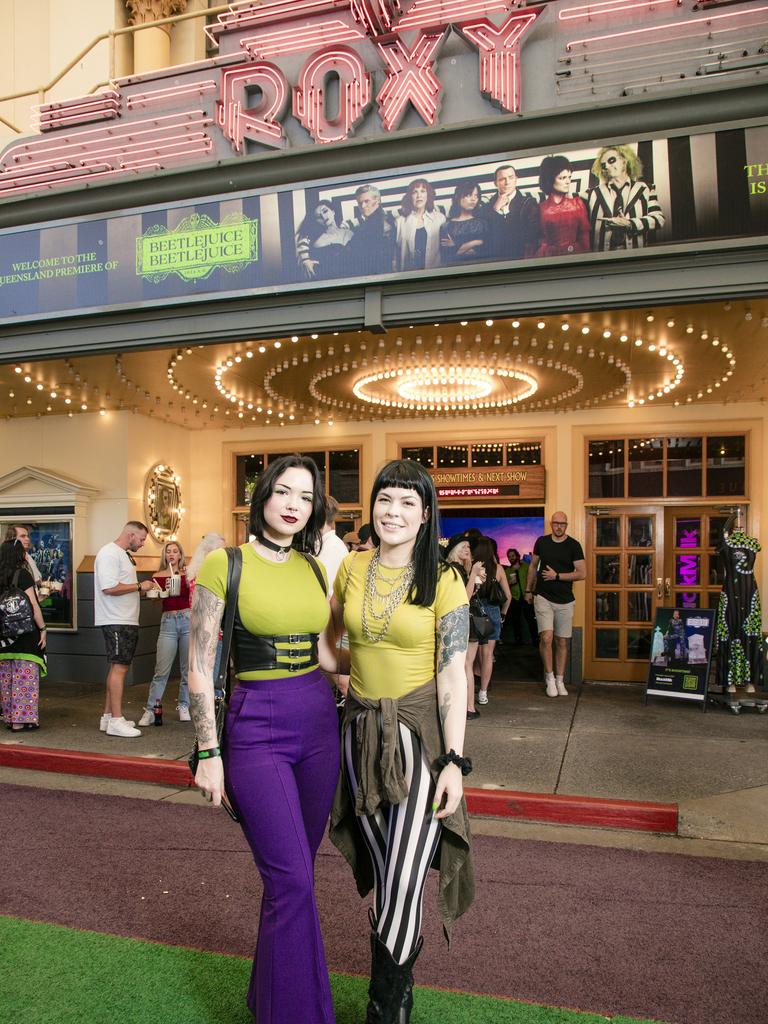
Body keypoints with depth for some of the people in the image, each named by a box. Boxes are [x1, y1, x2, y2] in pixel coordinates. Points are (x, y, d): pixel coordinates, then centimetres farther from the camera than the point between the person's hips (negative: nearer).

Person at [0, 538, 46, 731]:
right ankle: (21, 719, -3)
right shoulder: (23, 574, -9)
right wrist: (42, 628, -8)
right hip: (25, 634, -7)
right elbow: (32, 604, -12)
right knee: (25, 676, -3)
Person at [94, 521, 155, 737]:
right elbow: (109, 587, -23)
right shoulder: (109, 553, -12)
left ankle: (108, 716, 20)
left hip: (127, 621, 10)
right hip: (116, 621, -10)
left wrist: (143, 590, 8)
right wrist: (139, 586, -16)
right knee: (119, 667, -9)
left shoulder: (124, 555, 20)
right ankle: (116, 721, -5)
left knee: (118, 668, 13)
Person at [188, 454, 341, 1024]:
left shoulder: (314, 570, 7)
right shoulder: (225, 564, -8)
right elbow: (200, 667, -8)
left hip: (318, 721, 5)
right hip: (254, 726, -5)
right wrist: (208, 752, -8)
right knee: (291, 880, -3)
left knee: (295, 871, 16)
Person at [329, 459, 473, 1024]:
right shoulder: (353, 567, 2)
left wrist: (453, 761, -14)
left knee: (403, 886, -1)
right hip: (362, 731, 4)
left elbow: (453, 675, -12)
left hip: (420, 734, -4)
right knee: (383, 879, 16)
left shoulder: (443, 581, -10)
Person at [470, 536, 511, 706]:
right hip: (493, 612, 1)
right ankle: (483, 692, 7)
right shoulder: (497, 569, -1)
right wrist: (503, 613, 18)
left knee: (478, 652, 16)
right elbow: (508, 596, 3)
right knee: (487, 654, 6)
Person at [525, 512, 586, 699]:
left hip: (565, 601, 0)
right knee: (546, 637, -13)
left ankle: (560, 680, 20)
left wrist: (557, 576, -13)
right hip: (543, 597, 0)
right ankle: (549, 678, 3)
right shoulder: (541, 542, 3)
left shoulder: (573, 545, -4)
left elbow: (582, 573, -9)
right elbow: (533, 566, 15)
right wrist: (528, 590, 16)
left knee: (562, 642, 8)